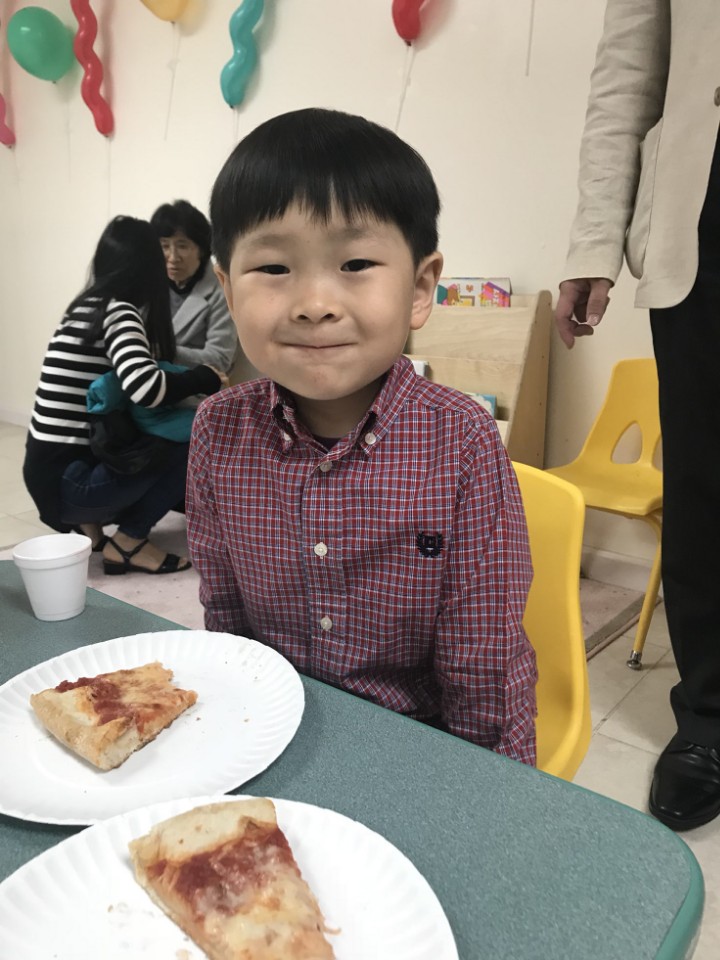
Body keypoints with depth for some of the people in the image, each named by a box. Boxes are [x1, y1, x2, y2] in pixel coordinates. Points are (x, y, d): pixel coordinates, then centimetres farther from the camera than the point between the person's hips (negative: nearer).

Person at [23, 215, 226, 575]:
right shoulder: (118, 312, -14)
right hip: (65, 481, -9)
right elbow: (145, 387, -32)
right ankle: (126, 543, -2)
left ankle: (91, 522, 13)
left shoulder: (86, 307, 10)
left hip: (51, 471, 9)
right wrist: (204, 378, -16)